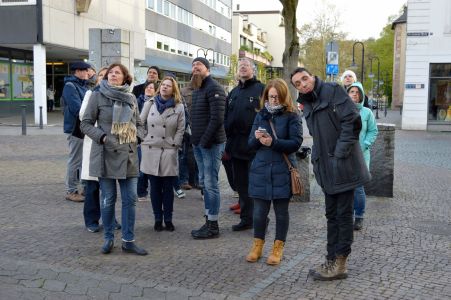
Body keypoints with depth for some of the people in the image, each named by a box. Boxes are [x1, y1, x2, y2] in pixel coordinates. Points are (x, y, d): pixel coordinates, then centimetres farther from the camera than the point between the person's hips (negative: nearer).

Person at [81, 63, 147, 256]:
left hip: (128, 155, 3)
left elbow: (138, 124, 17)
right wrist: (103, 137, -16)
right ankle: (109, 238, 20)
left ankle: (128, 241, 11)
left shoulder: (131, 98, 10)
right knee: (108, 199, 4)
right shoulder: (98, 96, -1)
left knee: (130, 198, 2)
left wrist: (137, 137, -3)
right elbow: (86, 124, -2)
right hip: (106, 154, -3)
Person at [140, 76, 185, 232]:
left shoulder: (179, 107, 1)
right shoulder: (149, 104, 5)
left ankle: (168, 219, 16)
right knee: (155, 187, 7)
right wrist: (145, 140, 2)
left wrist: (174, 145, -5)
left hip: (169, 152, -1)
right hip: (151, 151, 1)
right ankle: (158, 219, 17)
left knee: (168, 188, 4)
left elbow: (181, 130, 1)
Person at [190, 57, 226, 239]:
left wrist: (205, 141, -19)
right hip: (199, 144, 9)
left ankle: (213, 226, 2)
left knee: (211, 184, -5)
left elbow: (217, 118, -19)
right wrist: (195, 140, 11)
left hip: (210, 144, -9)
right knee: (204, 183, 12)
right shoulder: (196, 90, 18)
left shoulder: (214, 89, -11)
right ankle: (208, 221, 21)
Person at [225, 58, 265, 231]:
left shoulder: (261, 89, -3)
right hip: (236, 146, 7)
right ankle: (246, 218, 23)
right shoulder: (233, 93, 18)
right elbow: (226, 118, 19)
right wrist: (226, 143, 14)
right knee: (241, 184, 12)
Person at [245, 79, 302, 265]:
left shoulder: (292, 116, -2)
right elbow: (251, 144, 9)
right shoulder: (261, 115, 10)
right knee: (259, 210, 7)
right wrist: (256, 138, -13)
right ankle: (257, 246, 22)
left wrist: (273, 142, -21)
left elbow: (296, 143, -11)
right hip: (261, 169, 3)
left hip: (282, 170, -3)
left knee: (281, 210, 7)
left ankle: (278, 248, 19)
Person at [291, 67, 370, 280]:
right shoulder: (307, 105, 16)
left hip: (343, 166, -8)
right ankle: (332, 260, 22)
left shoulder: (332, 90, -7)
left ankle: (340, 263, 9)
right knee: (331, 214, 13)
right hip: (327, 168, 8)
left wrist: (340, 153, -17)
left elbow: (352, 120, -15)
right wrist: (317, 160, 7)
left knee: (343, 214, 1)